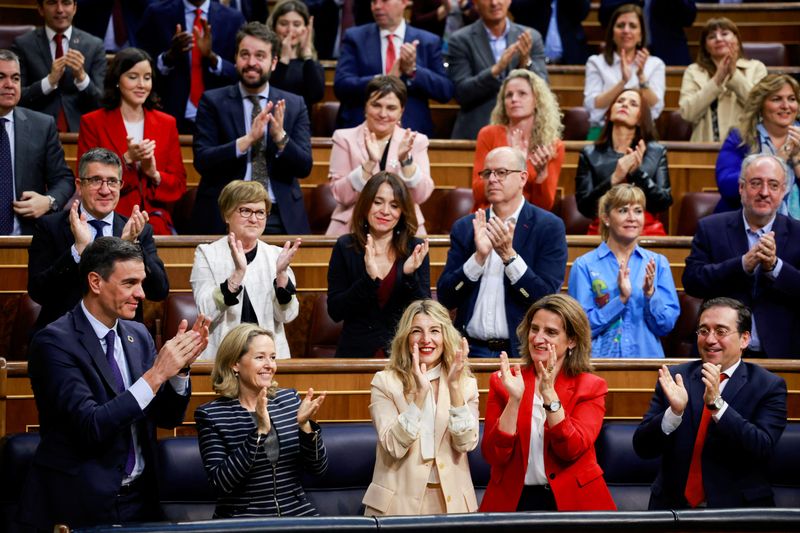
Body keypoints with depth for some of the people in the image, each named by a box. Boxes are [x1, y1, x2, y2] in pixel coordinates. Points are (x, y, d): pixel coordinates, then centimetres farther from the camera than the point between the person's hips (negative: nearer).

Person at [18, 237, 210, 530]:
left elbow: (168, 417, 9)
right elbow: (91, 426, -23)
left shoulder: (138, 335, 7)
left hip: (140, 500, 6)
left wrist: (181, 366, -8)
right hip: (81, 505, -6)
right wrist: (156, 374, -25)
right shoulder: (55, 341, -14)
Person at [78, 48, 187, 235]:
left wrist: (154, 175, -9)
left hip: (156, 225, 2)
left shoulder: (167, 124, 14)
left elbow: (179, 185, 13)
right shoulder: (93, 123, 6)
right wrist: (127, 160, -13)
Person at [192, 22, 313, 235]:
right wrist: (247, 140, -17)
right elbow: (202, 161, -5)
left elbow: (304, 167, 4)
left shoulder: (294, 105, 10)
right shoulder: (213, 101, 6)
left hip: (281, 219, 2)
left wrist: (280, 137, -14)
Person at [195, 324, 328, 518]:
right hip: (241, 522, -2)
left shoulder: (290, 399, 7)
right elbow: (220, 483, -14)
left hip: (297, 515, 2)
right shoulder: (211, 414, -4)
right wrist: (260, 431, -20)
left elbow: (319, 469, 5)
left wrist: (304, 425, -12)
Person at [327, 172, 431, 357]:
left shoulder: (415, 249, 5)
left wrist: (410, 275, -14)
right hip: (356, 352, -1)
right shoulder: (345, 246, 3)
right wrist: (369, 278, -16)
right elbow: (335, 311, -3)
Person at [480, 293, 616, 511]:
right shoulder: (503, 382, 5)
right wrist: (514, 398, -15)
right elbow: (494, 456, -5)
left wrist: (549, 393, -18)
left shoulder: (591, 387, 3)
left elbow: (573, 450, -11)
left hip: (571, 501, 0)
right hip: (513, 501, 0)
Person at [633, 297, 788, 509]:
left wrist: (717, 404, -20)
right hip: (673, 506, 1)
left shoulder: (769, 386, 2)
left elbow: (762, 449, -11)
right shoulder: (675, 378, 7)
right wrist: (674, 411, -16)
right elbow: (643, 449, 2)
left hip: (738, 509, -1)